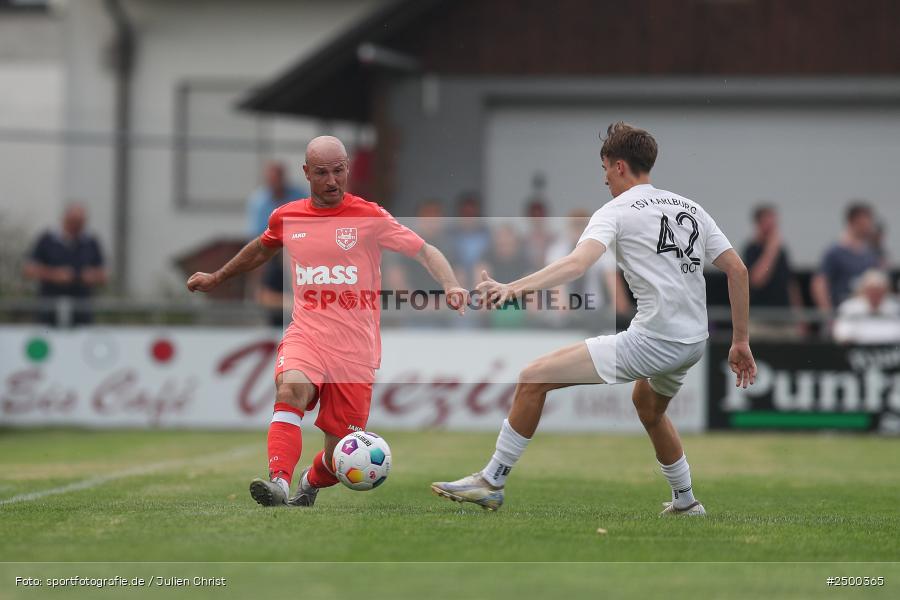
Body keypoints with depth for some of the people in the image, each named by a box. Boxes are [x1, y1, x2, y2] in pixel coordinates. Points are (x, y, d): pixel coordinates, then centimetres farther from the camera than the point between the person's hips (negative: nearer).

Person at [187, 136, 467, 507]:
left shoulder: (369, 217, -3)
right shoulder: (287, 217, 8)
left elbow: (424, 251, -3)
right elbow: (261, 250, 30)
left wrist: (450, 285, -22)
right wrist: (217, 278, 42)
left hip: (356, 348, -1)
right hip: (306, 335, 2)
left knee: (340, 457, 2)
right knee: (291, 387, -34)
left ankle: (311, 484, 37)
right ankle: (278, 483, -44)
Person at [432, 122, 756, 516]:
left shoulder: (616, 210, -4)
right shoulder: (692, 209, 16)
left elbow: (577, 263, -23)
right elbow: (737, 269, 14)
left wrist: (513, 288, -35)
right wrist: (741, 342, 21)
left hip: (651, 341, -8)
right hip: (694, 343, 8)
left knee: (534, 378, -3)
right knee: (648, 408, 39)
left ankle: (492, 482, 0)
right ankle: (686, 502, 46)